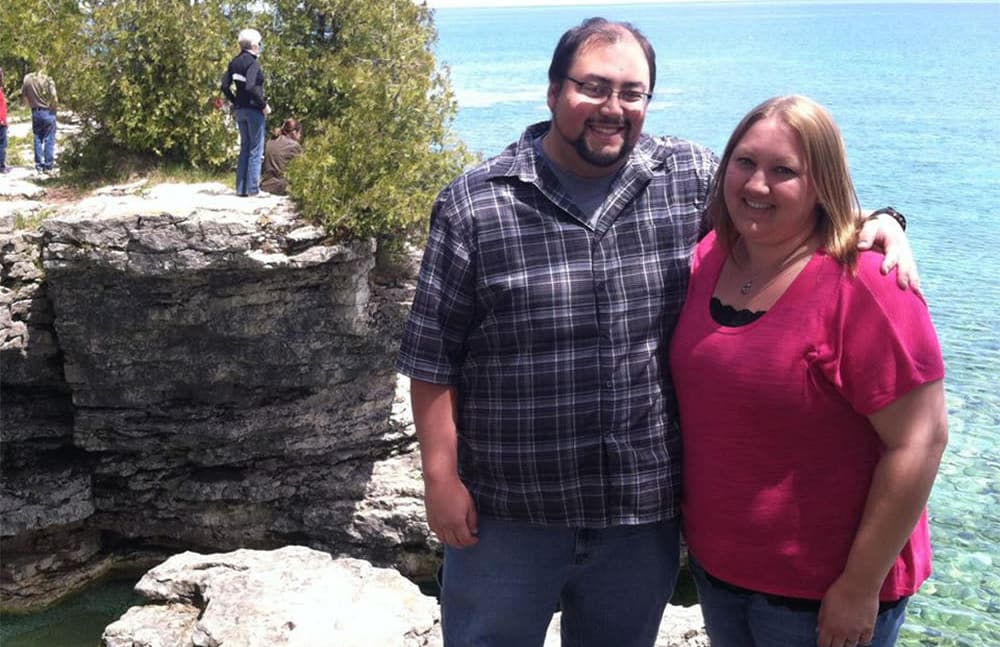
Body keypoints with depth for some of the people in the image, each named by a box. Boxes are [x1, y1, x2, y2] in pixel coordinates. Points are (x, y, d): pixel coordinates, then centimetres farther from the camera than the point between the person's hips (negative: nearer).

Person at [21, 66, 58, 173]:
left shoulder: (27, 79, -1)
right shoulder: (48, 80, -13)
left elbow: (24, 96, 4)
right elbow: (54, 98, -18)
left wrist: (31, 106, 16)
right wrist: (52, 106, 1)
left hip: (35, 112, 4)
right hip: (48, 112, -4)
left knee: (38, 139, 13)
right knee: (49, 140, 3)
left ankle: (39, 165, 16)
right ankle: (48, 166, 4)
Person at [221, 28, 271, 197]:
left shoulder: (234, 62, 9)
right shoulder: (253, 62, -15)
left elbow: (225, 86, 7)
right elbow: (250, 87, -26)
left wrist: (236, 102, 13)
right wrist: (264, 105, -17)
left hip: (240, 110, 8)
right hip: (254, 110, -8)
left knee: (244, 148, 14)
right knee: (256, 150, 0)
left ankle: (241, 188, 15)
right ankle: (252, 188, 0)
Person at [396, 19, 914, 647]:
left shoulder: (695, 178, -1)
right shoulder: (475, 203, -7)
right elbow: (432, 357, -4)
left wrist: (878, 224, -8)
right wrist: (442, 478, -6)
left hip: (646, 509, 2)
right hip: (506, 515, -2)